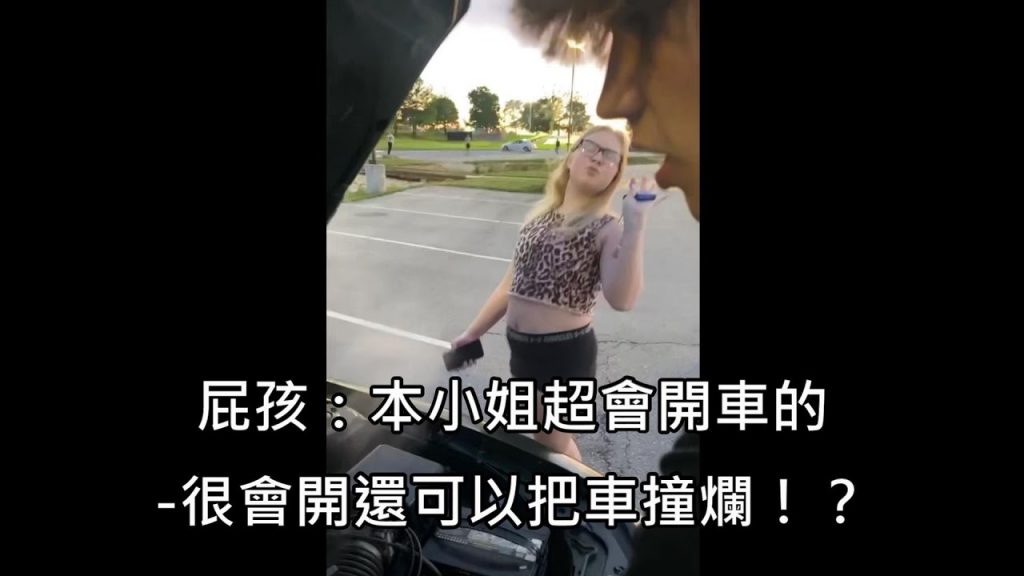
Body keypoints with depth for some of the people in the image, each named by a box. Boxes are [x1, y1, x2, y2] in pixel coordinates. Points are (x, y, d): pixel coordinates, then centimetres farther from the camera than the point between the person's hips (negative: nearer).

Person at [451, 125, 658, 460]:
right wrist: (473, 332, 15)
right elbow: (512, 284, 13)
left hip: (566, 354, -6)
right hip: (521, 348, 7)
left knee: (553, 445, 11)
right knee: (532, 436, 23)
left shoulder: (608, 228, -12)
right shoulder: (540, 215, 6)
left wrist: (635, 225, -36)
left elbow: (622, 299, -31)